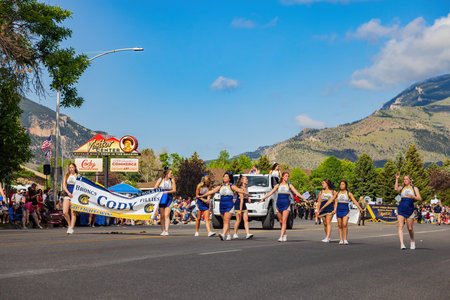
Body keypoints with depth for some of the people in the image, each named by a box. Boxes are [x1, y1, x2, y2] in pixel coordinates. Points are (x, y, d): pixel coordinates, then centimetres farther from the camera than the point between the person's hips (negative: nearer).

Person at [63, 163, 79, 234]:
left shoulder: (78, 176, 5)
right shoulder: (66, 175, 13)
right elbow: (64, 185, 5)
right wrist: (68, 193, -10)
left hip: (74, 195, -3)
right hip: (67, 195, 3)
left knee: (73, 213, -7)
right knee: (65, 212, -7)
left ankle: (71, 228, -6)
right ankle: (69, 225, 15)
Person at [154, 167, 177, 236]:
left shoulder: (172, 180, 4)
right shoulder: (160, 179, 2)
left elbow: (174, 190, -1)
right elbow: (155, 188, 2)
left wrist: (167, 191, -14)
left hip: (169, 199, -1)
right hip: (161, 199, 1)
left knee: (167, 215, -12)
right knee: (162, 216, 4)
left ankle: (166, 231, -16)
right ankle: (163, 230, 12)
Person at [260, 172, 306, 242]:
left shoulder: (289, 185, 9)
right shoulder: (278, 185, 13)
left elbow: (296, 193, 3)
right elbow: (271, 192, 10)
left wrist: (303, 199, -9)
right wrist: (263, 198, 3)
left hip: (286, 204, -2)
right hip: (279, 204, 3)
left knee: (284, 221, -14)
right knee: (281, 221, 7)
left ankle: (281, 237, -19)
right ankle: (285, 235, 25)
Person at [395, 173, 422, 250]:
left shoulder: (414, 188, 8)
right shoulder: (402, 188, 12)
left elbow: (420, 199, -1)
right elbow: (396, 189, -12)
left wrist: (413, 196, -19)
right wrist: (397, 179, -13)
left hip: (410, 209, -1)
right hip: (401, 209, 1)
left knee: (410, 228, 6)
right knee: (400, 226, -13)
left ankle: (412, 242, 30)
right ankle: (402, 244, -18)